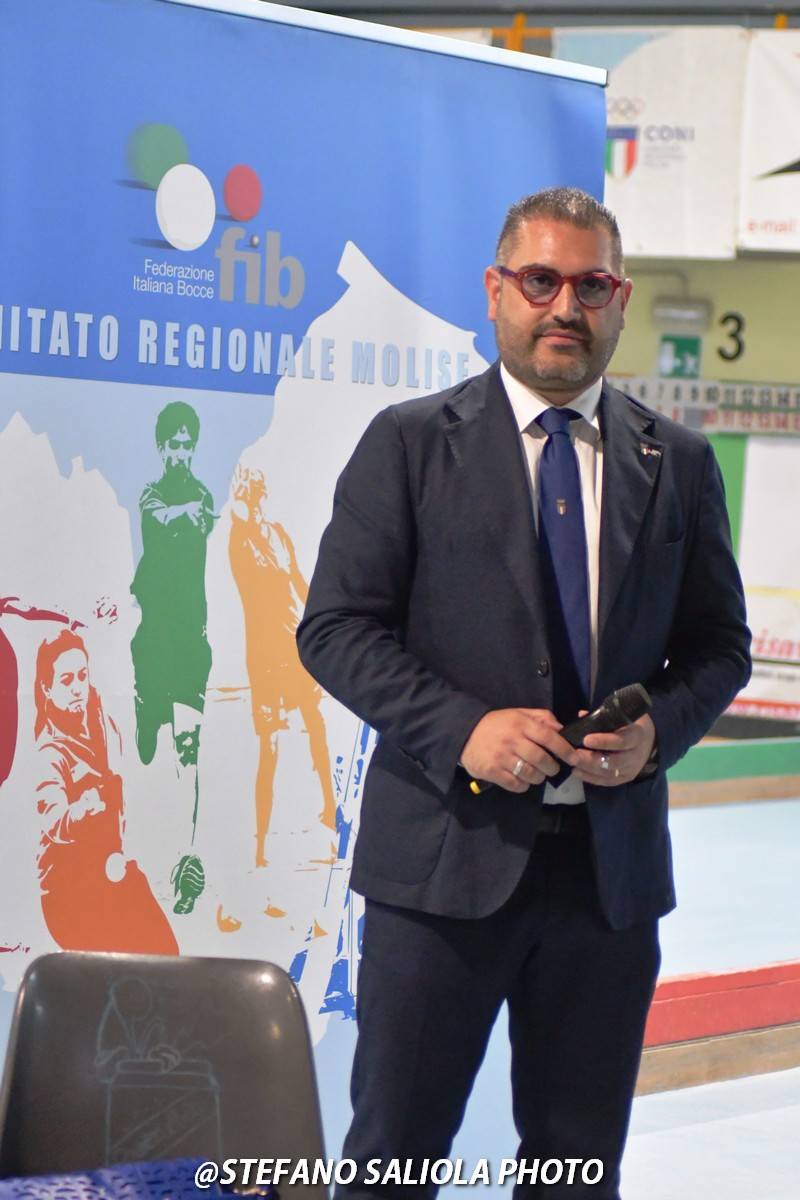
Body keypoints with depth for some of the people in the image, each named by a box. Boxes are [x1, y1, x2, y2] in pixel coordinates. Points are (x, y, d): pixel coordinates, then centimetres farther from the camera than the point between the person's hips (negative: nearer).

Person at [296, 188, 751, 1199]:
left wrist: (659, 728, -8)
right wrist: (462, 726, -18)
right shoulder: (410, 443, 0)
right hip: (446, 854, -3)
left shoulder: (677, 463, 8)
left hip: (613, 861, 3)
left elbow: (719, 643, 13)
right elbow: (334, 628, -4)